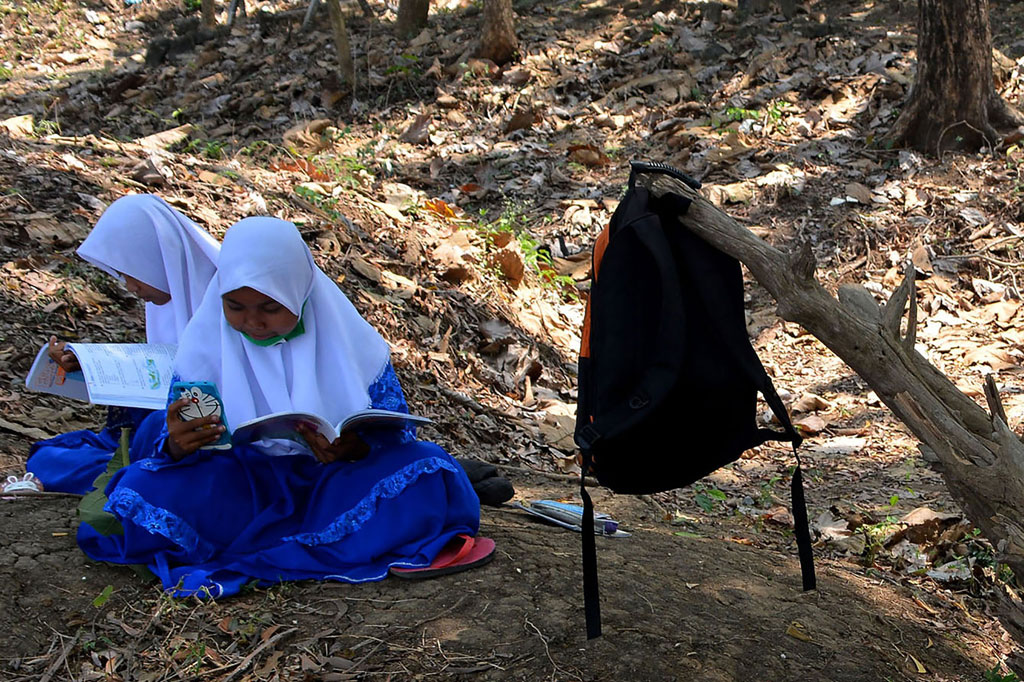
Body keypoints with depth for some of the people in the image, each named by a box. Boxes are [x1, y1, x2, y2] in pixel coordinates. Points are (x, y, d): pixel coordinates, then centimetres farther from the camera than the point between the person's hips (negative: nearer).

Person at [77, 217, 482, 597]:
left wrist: (354, 447, -29)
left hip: (332, 482, 0)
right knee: (139, 492, -27)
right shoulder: (206, 341, -5)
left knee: (427, 474, -29)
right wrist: (177, 446, -32)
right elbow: (172, 446, -6)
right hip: (243, 483, 0)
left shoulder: (347, 338, -6)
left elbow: (396, 432, -5)